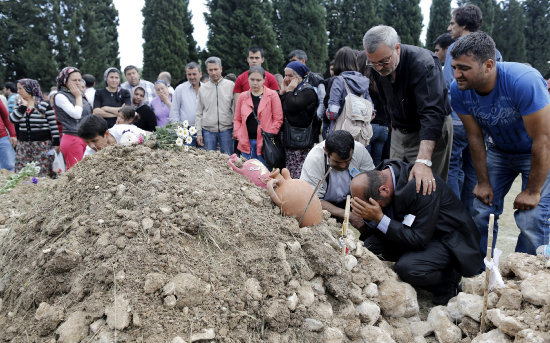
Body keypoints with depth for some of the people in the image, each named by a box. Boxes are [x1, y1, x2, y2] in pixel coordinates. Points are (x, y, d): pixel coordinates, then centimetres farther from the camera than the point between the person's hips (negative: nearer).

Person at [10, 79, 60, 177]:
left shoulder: (45, 105, -5)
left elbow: (54, 125, -5)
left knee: (43, 173, -5)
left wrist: (56, 143, -8)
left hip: (42, 144, -5)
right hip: (23, 145, 5)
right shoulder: (19, 106, 12)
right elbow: (12, 119, -6)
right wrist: (23, 106, -10)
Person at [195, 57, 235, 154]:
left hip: (226, 130, -2)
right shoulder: (202, 88, 10)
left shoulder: (231, 85, 2)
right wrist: (199, 133, 4)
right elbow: (199, 114, 11)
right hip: (208, 131, 2)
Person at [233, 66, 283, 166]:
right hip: (246, 143, 3)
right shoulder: (243, 97, 11)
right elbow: (237, 119, 14)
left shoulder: (272, 95, 0)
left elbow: (278, 119, -3)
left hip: (264, 143, -3)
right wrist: (239, 136, -1)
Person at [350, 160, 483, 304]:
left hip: (449, 239, -8)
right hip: (414, 232, 8)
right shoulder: (381, 175, -11)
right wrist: (362, 223, -18)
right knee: (371, 244, -10)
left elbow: (420, 240, -30)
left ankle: (448, 278, -1)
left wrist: (380, 218, -34)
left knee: (407, 268, -31)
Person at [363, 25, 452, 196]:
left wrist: (423, 161, -46)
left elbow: (432, 113, -37)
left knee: (427, 189, -6)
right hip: (399, 130, 6)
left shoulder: (424, 63, -28)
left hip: (431, 132, -6)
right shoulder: (378, 68, -5)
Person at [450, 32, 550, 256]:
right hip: (499, 150, 5)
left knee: (532, 220, -12)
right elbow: (475, 137, -9)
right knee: (482, 211, 2)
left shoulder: (524, 81, -35)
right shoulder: (458, 91, -20)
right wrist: (483, 182, -6)